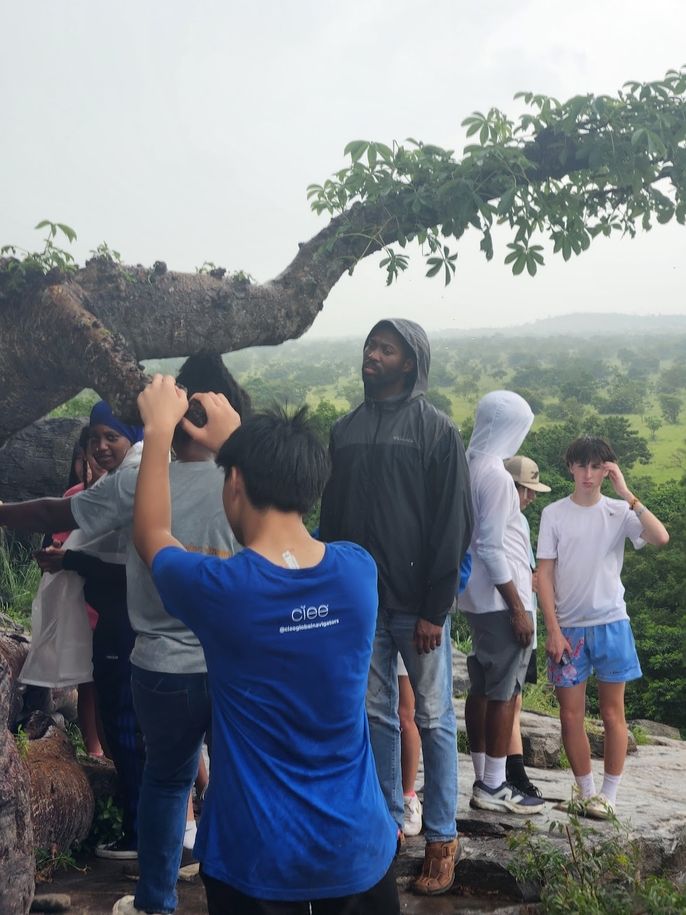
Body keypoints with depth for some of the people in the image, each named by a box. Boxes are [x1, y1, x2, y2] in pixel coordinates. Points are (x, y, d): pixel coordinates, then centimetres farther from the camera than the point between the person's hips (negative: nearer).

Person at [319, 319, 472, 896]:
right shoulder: (345, 431, 9)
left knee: (435, 720, 4)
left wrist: (435, 609, -12)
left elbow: (452, 525, -8)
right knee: (376, 715, 11)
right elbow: (331, 518, 12)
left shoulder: (436, 430, -5)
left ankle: (442, 840, 14)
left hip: (416, 604, -4)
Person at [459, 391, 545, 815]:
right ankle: (494, 788, 5)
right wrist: (518, 608, -17)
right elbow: (491, 548, -21)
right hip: (501, 601, -9)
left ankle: (483, 781, 19)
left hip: (480, 599, 9)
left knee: (482, 689, 11)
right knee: (503, 693, -2)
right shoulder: (495, 473, -18)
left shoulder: (470, 467, 9)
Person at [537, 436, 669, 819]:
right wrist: (553, 630, -6)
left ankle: (609, 794, 16)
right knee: (571, 715, 4)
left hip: (611, 623, 0)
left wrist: (627, 493, -19)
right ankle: (586, 789, 20)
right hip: (568, 627, 1)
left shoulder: (619, 511, -1)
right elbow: (545, 575, -1)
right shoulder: (554, 514, 0)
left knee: (613, 712, 5)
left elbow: (660, 537, -18)